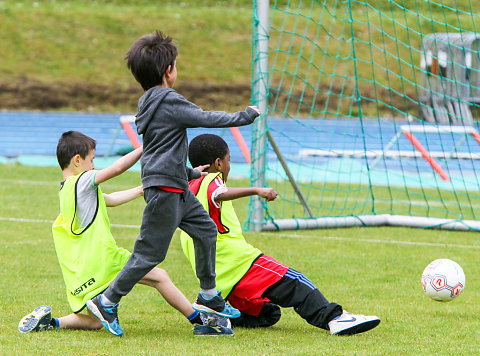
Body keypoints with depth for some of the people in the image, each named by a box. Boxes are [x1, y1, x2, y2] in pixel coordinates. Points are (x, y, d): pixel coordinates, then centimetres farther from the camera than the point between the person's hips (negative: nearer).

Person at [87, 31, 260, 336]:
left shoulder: (150, 103, 13)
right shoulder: (169, 102, -17)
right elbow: (207, 118, -13)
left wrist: (190, 172, 31)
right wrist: (246, 116, 1)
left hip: (177, 189, 10)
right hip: (164, 189, -10)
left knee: (206, 229, 16)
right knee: (150, 252, -5)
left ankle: (209, 297, 24)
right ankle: (107, 302, 1)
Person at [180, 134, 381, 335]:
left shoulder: (189, 187, 20)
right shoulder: (211, 180, -5)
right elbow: (219, 194, -29)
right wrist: (256, 191, -39)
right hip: (238, 260, -9)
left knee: (268, 314, 16)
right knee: (294, 283, -15)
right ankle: (332, 318, -32)